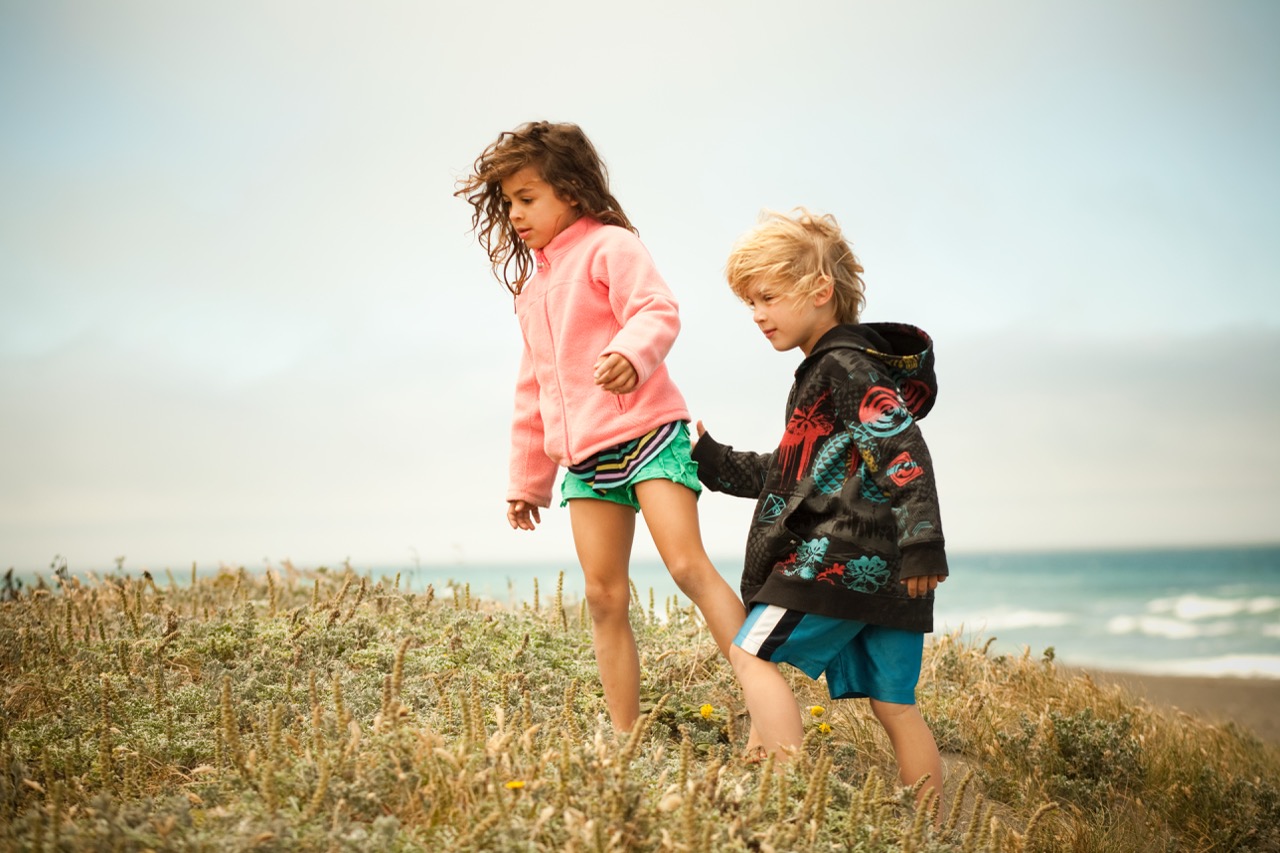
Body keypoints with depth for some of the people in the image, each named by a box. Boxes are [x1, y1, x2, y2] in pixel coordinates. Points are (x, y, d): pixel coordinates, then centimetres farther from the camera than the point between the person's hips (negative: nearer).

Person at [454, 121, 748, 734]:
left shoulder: (609, 247, -1)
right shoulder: (532, 286, 23)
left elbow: (658, 310, -18)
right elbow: (533, 391, 27)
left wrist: (630, 352, -40)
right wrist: (527, 480, 27)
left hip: (646, 432, -7)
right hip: (582, 457, 7)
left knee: (689, 566, -17)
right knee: (604, 597, 1)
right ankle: (625, 738, 2)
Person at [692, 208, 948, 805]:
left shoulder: (846, 366, -8)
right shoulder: (825, 372, 23)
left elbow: (903, 449, -20)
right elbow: (795, 475, 30)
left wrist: (920, 543, -28)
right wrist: (711, 460, 27)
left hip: (841, 557, -10)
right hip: (881, 571, 10)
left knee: (752, 654, -7)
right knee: (894, 706, 8)